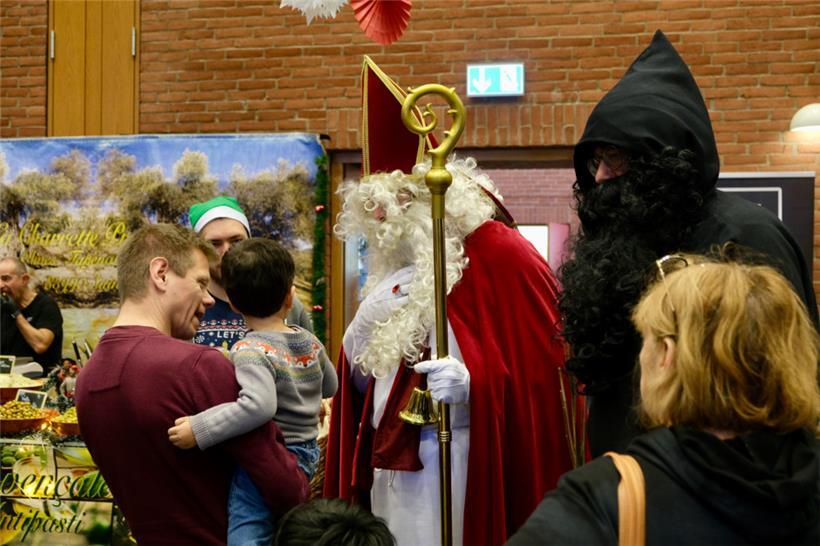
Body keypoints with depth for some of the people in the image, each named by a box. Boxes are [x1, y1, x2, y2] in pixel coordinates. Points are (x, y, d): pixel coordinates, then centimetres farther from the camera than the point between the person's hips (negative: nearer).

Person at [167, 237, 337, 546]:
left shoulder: (250, 351, -19)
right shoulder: (310, 341, 4)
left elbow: (259, 406, -36)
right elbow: (330, 386, 21)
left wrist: (198, 430, -33)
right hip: (307, 455, 8)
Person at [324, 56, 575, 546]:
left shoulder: (500, 255, -11)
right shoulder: (395, 276, 12)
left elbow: (539, 371, -13)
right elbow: (360, 381, 12)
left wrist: (473, 384, -28)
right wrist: (366, 326, -6)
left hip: (466, 471, -7)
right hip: (393, 469, 7)